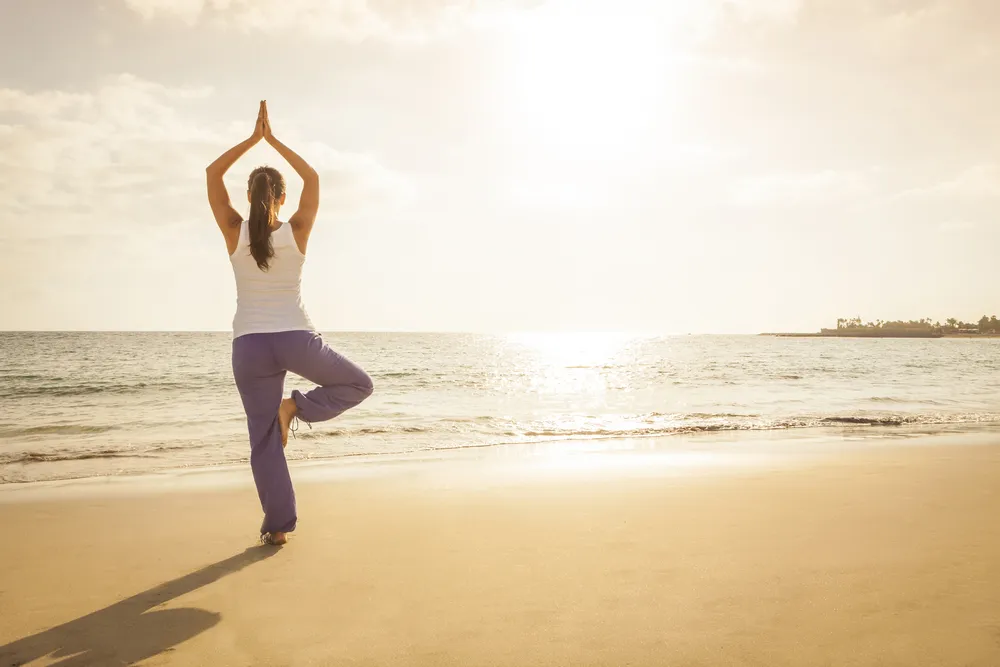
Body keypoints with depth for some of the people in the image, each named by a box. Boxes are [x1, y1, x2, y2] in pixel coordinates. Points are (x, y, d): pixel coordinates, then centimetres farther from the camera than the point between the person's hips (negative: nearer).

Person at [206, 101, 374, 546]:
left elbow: (212, 174, 9)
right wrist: (273, 140, 14)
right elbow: (312, 178, 11)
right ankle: (296, 407, -2)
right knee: (358, 384, 20)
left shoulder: (235, 231, -2)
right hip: (296, 340, -2)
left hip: (250, 346, 2)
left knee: (264, 440, 11)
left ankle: (277, 526, 12)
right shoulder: (297, 231, -3)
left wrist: (254, 137, 9)